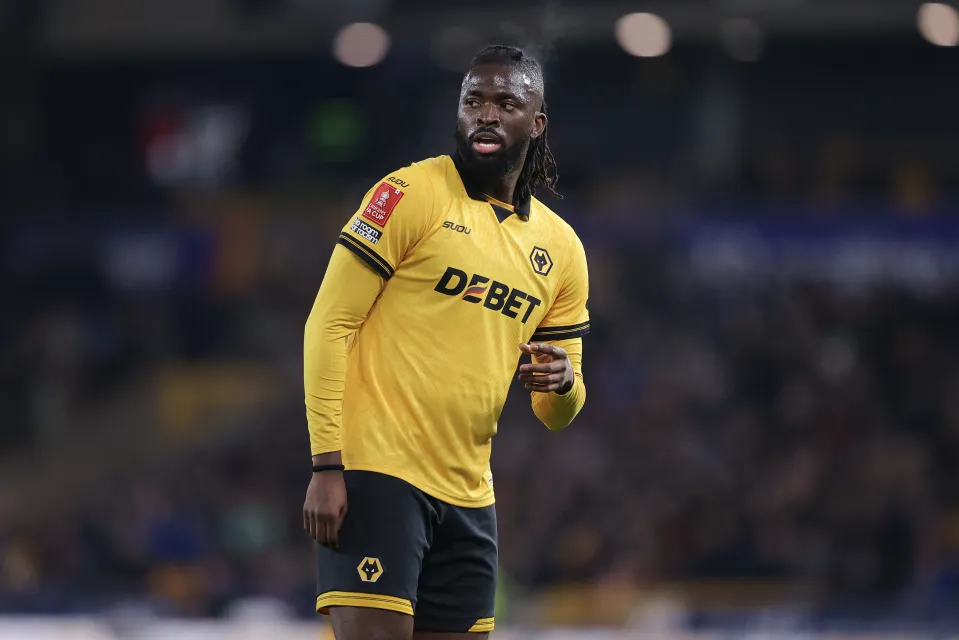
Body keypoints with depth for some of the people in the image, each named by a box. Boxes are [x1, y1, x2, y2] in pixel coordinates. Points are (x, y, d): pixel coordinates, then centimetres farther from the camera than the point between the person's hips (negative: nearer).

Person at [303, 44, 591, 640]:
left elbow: (560, 413, 18)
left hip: (468, 496, 6)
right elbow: (329, 323, -8)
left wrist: (562, 383, -7)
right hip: (375, 473, -6)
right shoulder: (411, 194, -4)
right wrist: (327, 465, -16)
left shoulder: (561, 249, 13)